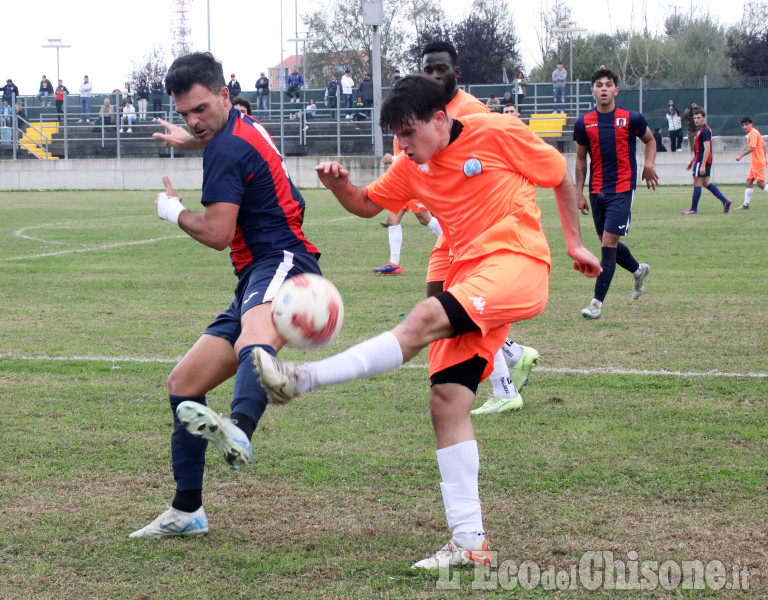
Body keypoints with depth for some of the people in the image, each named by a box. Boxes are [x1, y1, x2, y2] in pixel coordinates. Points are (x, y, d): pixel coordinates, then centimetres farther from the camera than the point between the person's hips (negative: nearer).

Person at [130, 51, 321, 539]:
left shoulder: (227, 148, -8)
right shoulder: (246, 127, 23)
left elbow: (216, 232, -13)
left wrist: (173, 211, 6)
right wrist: (193, 141, 66)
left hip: (281, 266, -11)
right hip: (256, 281, 11)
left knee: (254, 345, -43)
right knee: (184, 382, 14)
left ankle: (239, 433, -77)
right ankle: (187, 511, 22)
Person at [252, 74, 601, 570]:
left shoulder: (496, 133, -4)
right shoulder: (414, 168, 13)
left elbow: (562, 176, 7)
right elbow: (368, 204, 22)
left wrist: (574, 244, 11)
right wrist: (340, 186, -1)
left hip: (516, 262, -7)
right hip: (470, 279, 7)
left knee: (425, 320, -31)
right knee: (447, 400, -4)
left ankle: (302, 380, -35)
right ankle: (469, 542, -2)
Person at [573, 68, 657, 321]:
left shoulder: (631, 119, -4)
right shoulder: (584, 123, 2)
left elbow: (649, 140, 14)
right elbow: (581, 159, 12)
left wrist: (649, 163, -3)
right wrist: (579, 192, 8)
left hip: (622, 189, -4)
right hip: (597, 190, 4)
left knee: (609, 242, -12)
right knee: (607, 243, 13)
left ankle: (597, 302, -9)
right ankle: (638, 269, 43)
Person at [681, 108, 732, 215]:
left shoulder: (704, 131, -15)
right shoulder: (701, 130, 18)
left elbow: (707, 149, -22)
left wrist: (702, 165, -25)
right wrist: (691, 161, 28)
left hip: (701, 161, -10)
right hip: (700, 161, 10)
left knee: (697, 183, -4)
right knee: (706, 183, 12)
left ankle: (693, 209, 1)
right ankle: (725, 201, 10)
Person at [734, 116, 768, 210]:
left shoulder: (753, 133, -13)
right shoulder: (755, 132, 16)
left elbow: (752, 148, -23)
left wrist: (741, 156, -19)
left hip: (757, 163, -10)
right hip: (754, 163, 10)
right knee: (749, 182, 9)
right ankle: (746, 205, 10)